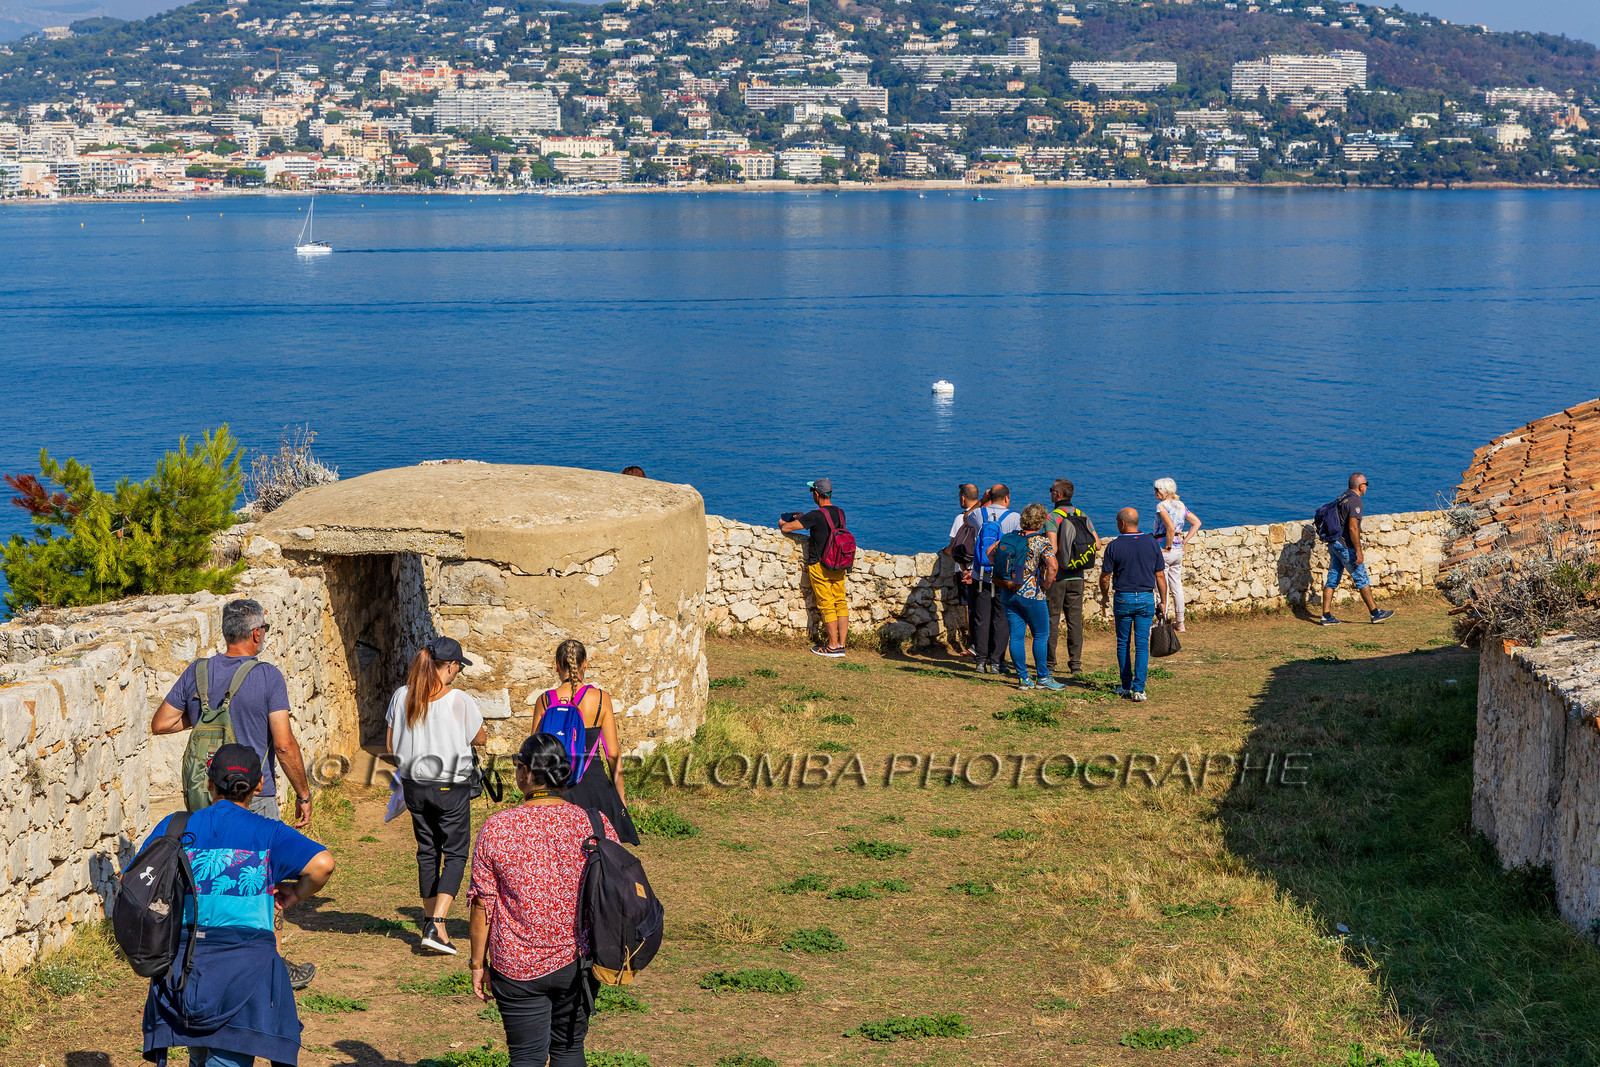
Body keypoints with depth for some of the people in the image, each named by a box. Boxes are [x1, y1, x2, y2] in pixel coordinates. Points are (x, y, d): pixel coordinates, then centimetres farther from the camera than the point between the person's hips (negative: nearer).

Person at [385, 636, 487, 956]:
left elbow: (390, 744, 4)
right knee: (455, 853, 4)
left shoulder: (402, 696, -3)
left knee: (427, 851, 17)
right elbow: (480, 738, 0)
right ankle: (436, 925, -9)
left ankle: (430, 920, 24)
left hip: (414, 784, 5)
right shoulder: (460, 701, -15)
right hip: (451, 787, -4)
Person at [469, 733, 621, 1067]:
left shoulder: (496, 829, -11)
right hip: (577, 964, 2)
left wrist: (478, 963, 5)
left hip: (517, 969, -2)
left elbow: (482, 904, -7)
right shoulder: (594, 823, -7)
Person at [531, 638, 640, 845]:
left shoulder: (544, 701, -1)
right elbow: (613, 753, -3)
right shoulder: (600, 698, -5)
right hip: (594, 781, -1)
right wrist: (621, 796, 7)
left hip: (556, 786, 1)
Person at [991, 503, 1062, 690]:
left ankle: (1023, 678, 11)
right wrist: (1046, 585, -9)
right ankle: (1043, 678, 6)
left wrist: (1001, 572, 14)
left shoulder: (1009, 537, 6)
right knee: (1040, 636, 5)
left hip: (1008, 595, 5)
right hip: (1031, 595, -5)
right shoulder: (1041, 541, -11)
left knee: (1016, 636, 7)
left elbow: (990, 551, 14)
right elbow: (1052, 566, -23)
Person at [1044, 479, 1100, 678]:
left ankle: (1050, 665, 2)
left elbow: (1052, 548, -23)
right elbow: (1097, 544, 4)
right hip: (1077, 577, 5)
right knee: (1075, 620, 10)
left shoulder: (1052, 518, -13)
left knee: (1052, 620, 1)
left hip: (1057, 576, -5)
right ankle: (1076, 663, 11)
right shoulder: (1082, 516, 5)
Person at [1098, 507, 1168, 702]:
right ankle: (1138, 688, -6)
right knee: (1142, 644, 1)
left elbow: (1105, 577, -3)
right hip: (1146, 598, 1)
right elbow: (1160, 576, 3)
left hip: (1123, 598, -1)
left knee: (1123, 643, 12)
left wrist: (1104, 598, 15)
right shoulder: (1152, 543, 1)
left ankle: (1126, 685, 18)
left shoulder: (1114, 546, -7)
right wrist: (1163, 601, 12)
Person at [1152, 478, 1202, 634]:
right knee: (1177, 586, 14)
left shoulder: (1162, 506, -15)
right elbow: (1197, 523, 11)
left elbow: (1170, 528, -27)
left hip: (1164, 551, -8)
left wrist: (1167, 547, -16)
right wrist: (1183, 541, 9)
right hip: (1179, 551, 8)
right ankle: (1180, 623, 20)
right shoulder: (1181, 505, 9)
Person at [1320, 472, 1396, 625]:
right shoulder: (1355, 501, -15)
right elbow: (1352, 528, -22)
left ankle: (1327, 616, 5)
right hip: (1346, 546, -9)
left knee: (1332, 579, 7)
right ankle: (1375, 613, 7)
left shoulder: (1343, 498, 15)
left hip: (1334, 544, 9)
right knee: (1362, 579, 0)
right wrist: (1358, 551, -20)